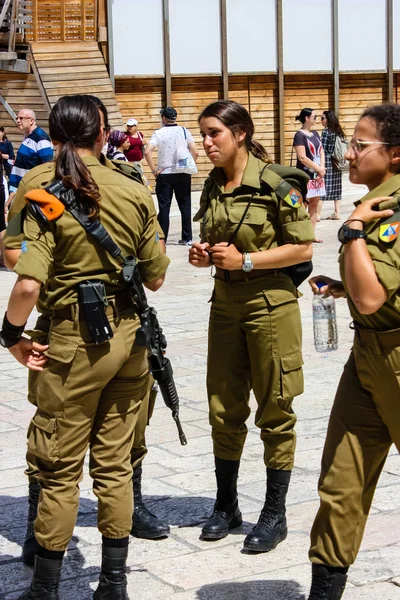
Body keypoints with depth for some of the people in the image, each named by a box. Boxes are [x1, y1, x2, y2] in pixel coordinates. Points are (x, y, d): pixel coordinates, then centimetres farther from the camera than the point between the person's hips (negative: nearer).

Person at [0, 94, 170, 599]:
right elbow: (155, 279, 6)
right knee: (114, 463, 13)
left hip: (75, 338, -4)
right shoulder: (134, 192, -1)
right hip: (130, 332, 4)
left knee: (60, 470, 7)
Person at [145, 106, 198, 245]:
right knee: (185, 205, 10)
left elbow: (147, 152, -16)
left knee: (164, 207, 4)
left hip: (164, 174, -2)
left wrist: (154, 170, -9)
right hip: (183, 173, 2)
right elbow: (195, 152, -5)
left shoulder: (159, 133, -5)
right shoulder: (184, 131, 0)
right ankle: (187, 238, 12)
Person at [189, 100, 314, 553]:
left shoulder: (276, 184, -14)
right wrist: (204, 255, -2)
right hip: (225, 305, 6)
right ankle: (226, 505, 27)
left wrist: (246, 260, -18)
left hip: (270, 305, -6)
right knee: (224, 411, 12)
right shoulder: (212, 186, 6)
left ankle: (274, 514, 16)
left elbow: (303, 247, -12)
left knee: (274, 412, 4)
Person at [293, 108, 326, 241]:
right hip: (305, 175, -8)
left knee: (314, 203, 8)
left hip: (317, 175, 8)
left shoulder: (315, 134, 14)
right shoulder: (300, 135, -11)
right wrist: (319, 169, -12)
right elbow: (302, 158, -17)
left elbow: (321, 152, 13)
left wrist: (322, 168, -4)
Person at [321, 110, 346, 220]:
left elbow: (323, 150, -14)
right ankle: (337, 213, 13)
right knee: (336, 188, 11)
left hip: (327, 162, -8)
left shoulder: (326, 131, -11)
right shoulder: (339, 132, 10)